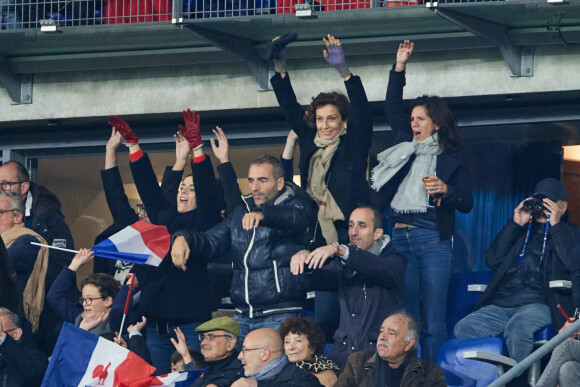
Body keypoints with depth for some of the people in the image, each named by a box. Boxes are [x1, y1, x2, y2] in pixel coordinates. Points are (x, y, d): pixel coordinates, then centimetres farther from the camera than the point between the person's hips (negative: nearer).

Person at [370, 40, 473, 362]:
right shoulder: (407, 146, 19)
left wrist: (446, 190, -16)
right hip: (401, 239, 4)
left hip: (433, 241, -4)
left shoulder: (453, 157, 7)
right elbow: (392, 109, 25)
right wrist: (399, 67, 18)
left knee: (433, 323, -7)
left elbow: (466, 203, 4)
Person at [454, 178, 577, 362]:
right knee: (464, 328, -24)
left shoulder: (568, 233, 19)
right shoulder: (521, 231, 30)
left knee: (516, 328, -40)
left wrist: (555, 224, -2)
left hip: (537, 304, -5)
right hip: (501, 304, 5)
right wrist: (515, 224, 11)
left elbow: (572, 262, -3)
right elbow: (492, 260, 15)